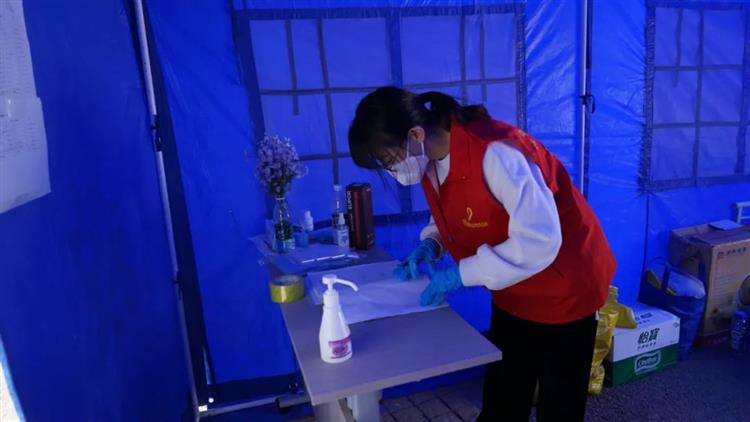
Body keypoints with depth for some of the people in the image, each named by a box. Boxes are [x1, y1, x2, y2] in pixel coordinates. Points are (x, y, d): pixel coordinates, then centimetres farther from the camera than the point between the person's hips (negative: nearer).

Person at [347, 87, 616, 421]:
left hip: (561, 287, -7)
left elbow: (539, 242, -33)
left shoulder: (495, 153, -33)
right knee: (501, 394, 20)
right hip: (512, 289, 7)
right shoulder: (433, 155, -7)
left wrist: (462, 273, -29)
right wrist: (431, 244, -8)